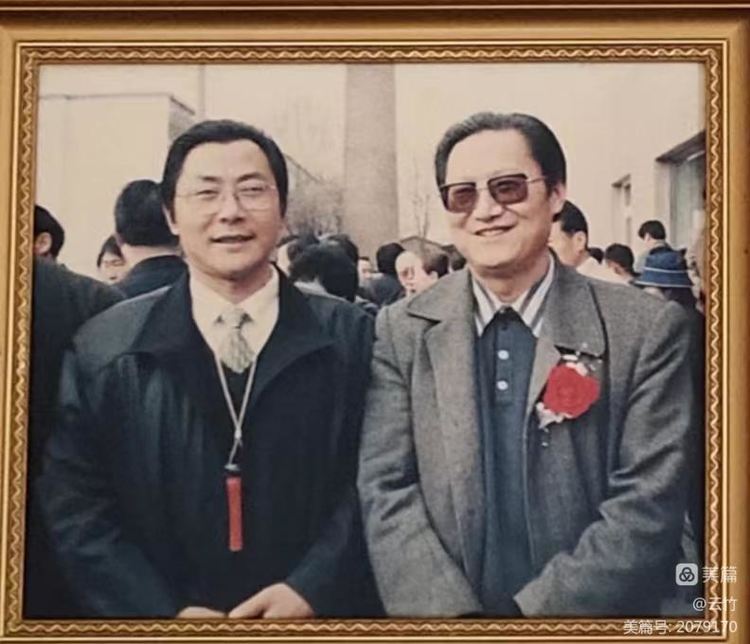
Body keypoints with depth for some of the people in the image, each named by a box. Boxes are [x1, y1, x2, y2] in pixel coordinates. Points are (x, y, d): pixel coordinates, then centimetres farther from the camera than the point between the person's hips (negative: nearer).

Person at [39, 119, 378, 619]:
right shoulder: (104, 349, -3)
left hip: (318, 620, 0)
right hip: (157, 618, 0)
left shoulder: (351, 336, -3)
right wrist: (165, 616, -17)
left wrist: (311, 590, -20)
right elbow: (76, 506, -6)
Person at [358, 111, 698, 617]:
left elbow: (647, 507, -13)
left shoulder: (647, 329, -9)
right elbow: (386, 493, -8)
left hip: (592, 619, -1)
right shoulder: (402, 331, -3)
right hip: (440, 616, 1)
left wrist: (535, 619, -21)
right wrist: (450, 617, -21)